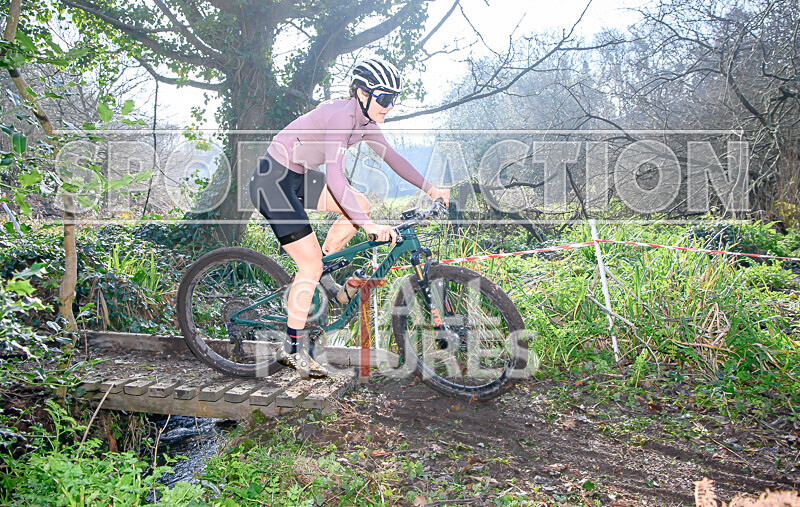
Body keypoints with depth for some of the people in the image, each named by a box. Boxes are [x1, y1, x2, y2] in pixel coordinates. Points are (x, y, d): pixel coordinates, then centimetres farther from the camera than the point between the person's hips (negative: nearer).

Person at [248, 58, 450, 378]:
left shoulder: (363, 120, 3)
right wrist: (368, 225, -39)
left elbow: (391, 156, 13)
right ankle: (293, 351, 4)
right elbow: (335, 178, -35)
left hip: (297, 177, 9)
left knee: (361, 206, 5)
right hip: (272, 183, -9)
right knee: (311, 264, -8)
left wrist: (431, 189, 9)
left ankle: (320, 276, 17)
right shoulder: (341, 116, -25)